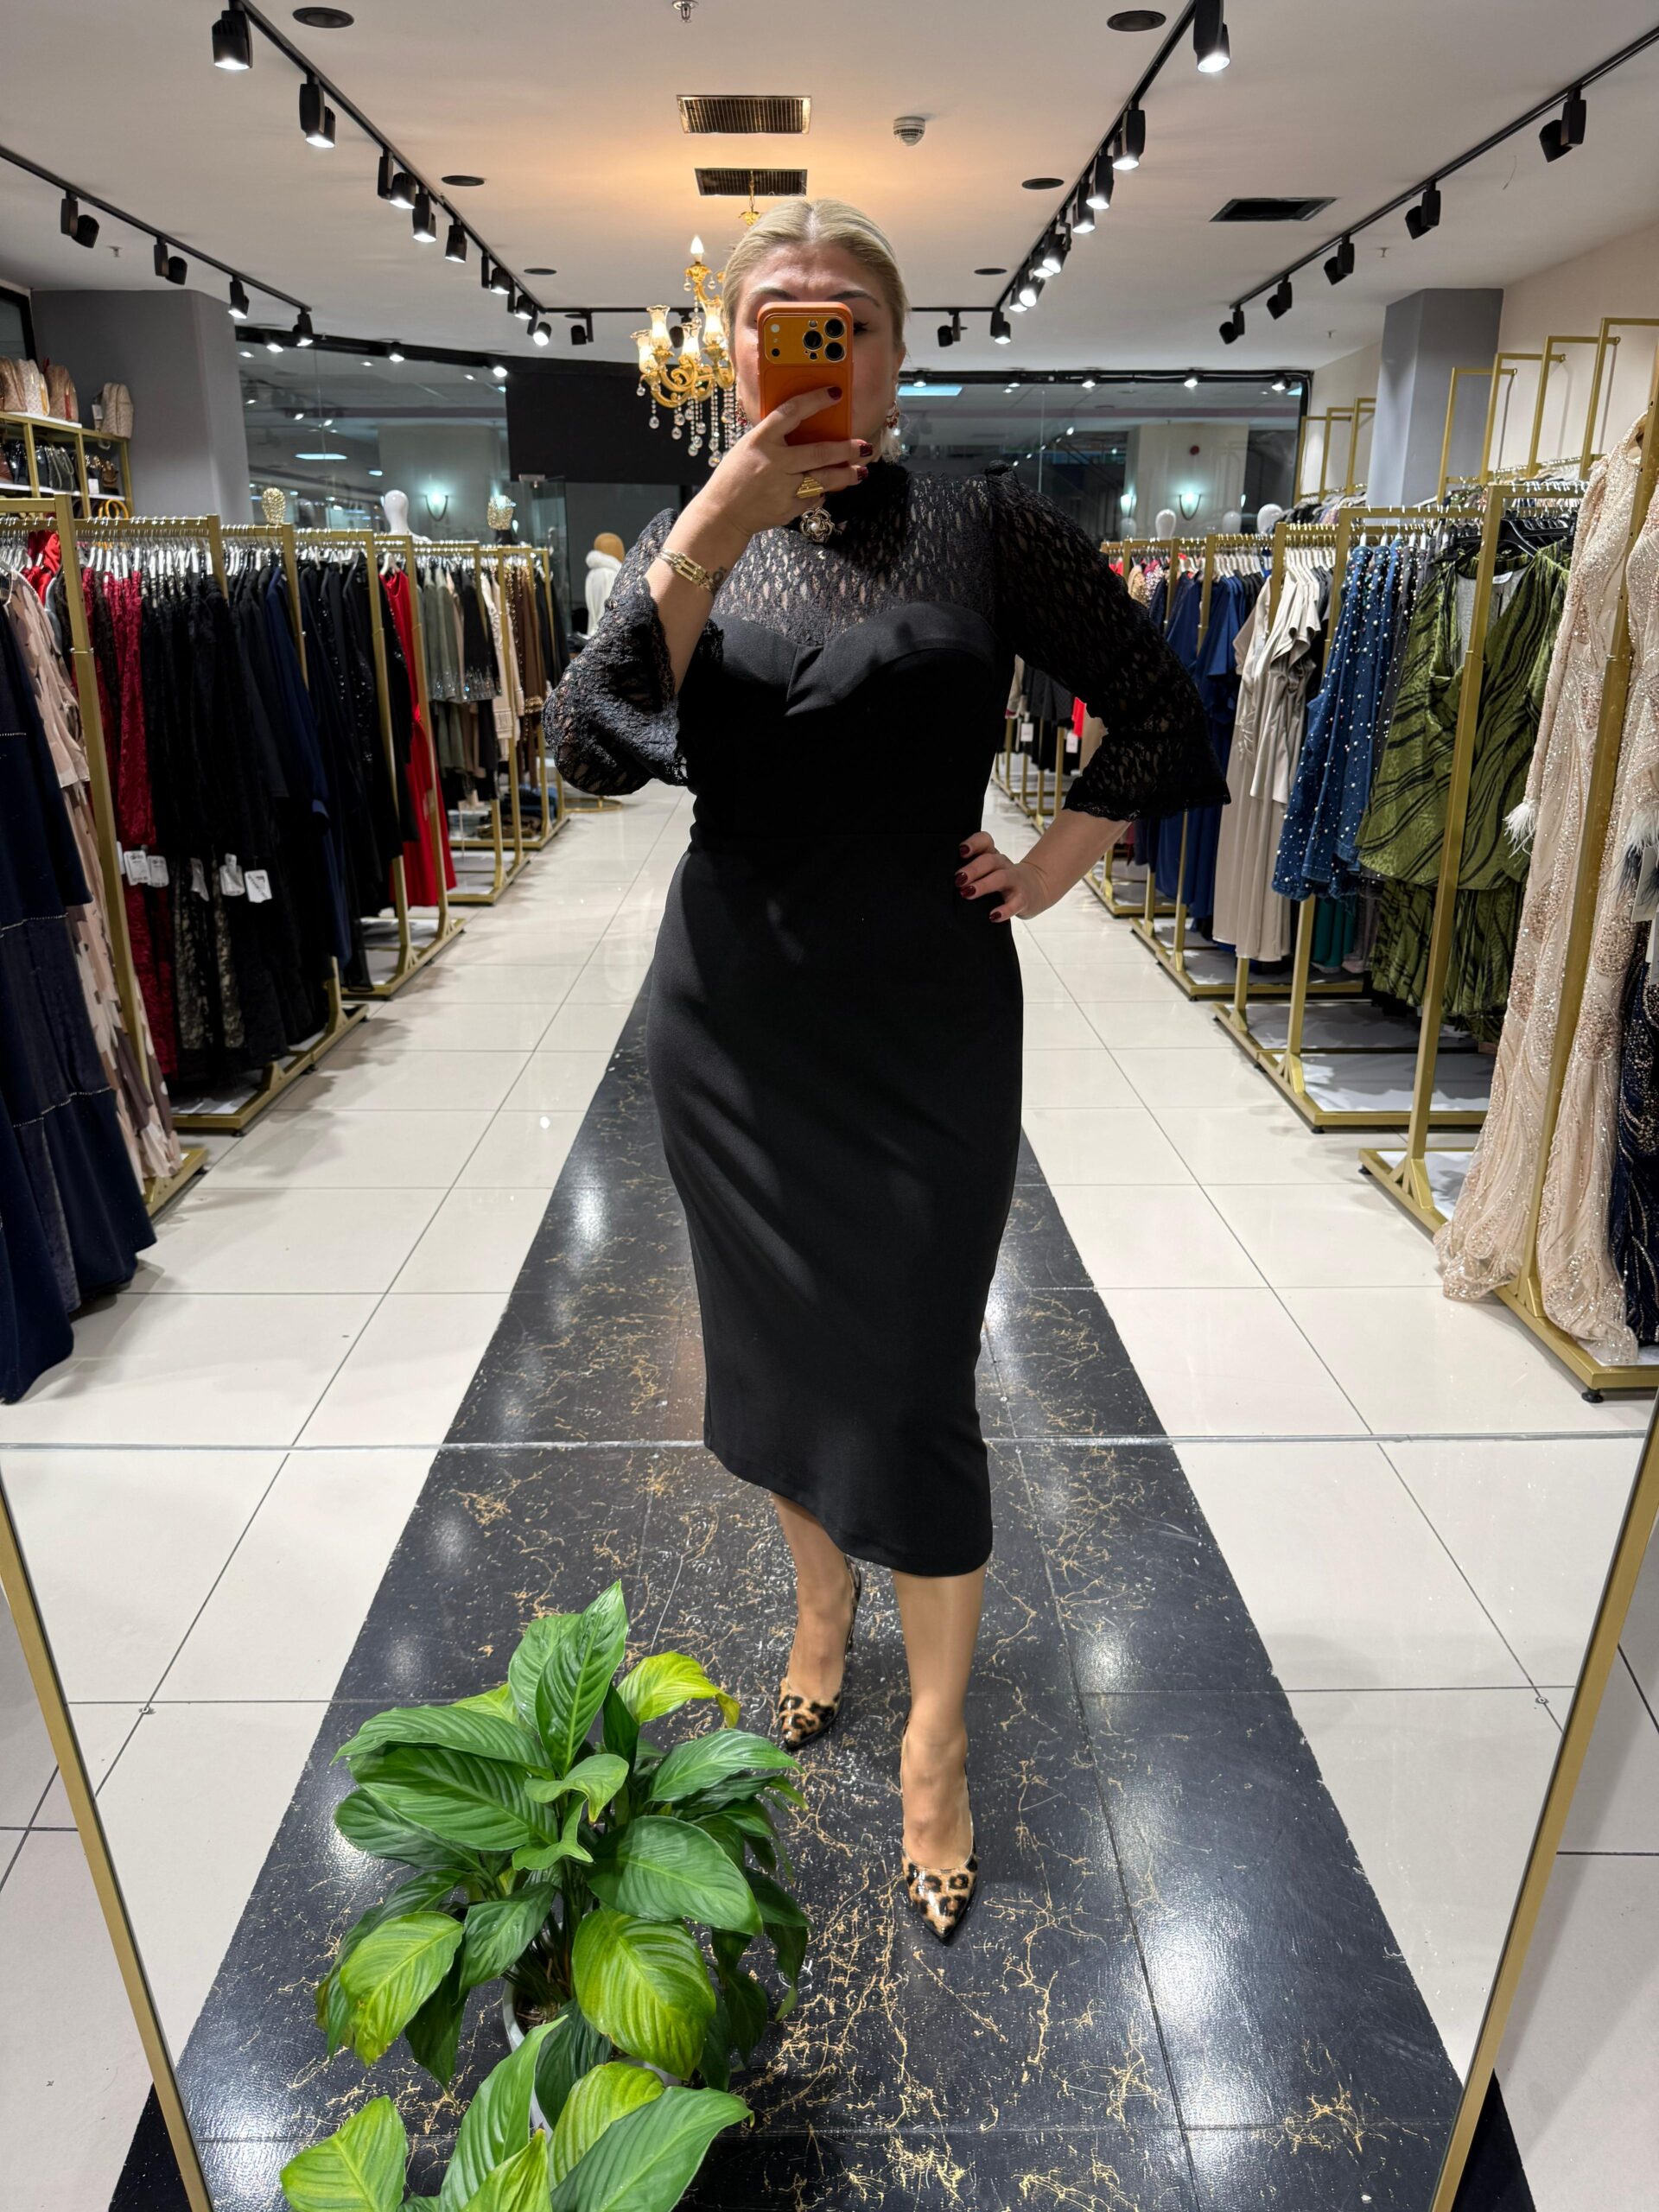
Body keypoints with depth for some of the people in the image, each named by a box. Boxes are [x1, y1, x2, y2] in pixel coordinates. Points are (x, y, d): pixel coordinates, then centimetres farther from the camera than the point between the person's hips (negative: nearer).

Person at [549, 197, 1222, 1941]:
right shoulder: (690, 541, 4)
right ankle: (818, 1605, 44)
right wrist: (710, 534, -22)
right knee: (775, 1341, 17)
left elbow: (1162, 717, 4)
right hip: (732, 1019, 3)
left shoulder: (985, 526, -2)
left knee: (910, 1383, 1)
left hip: (927, 1022, -3)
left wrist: (1053, 868, -3)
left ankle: (935, 1738, 24)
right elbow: (586, 754, -14)